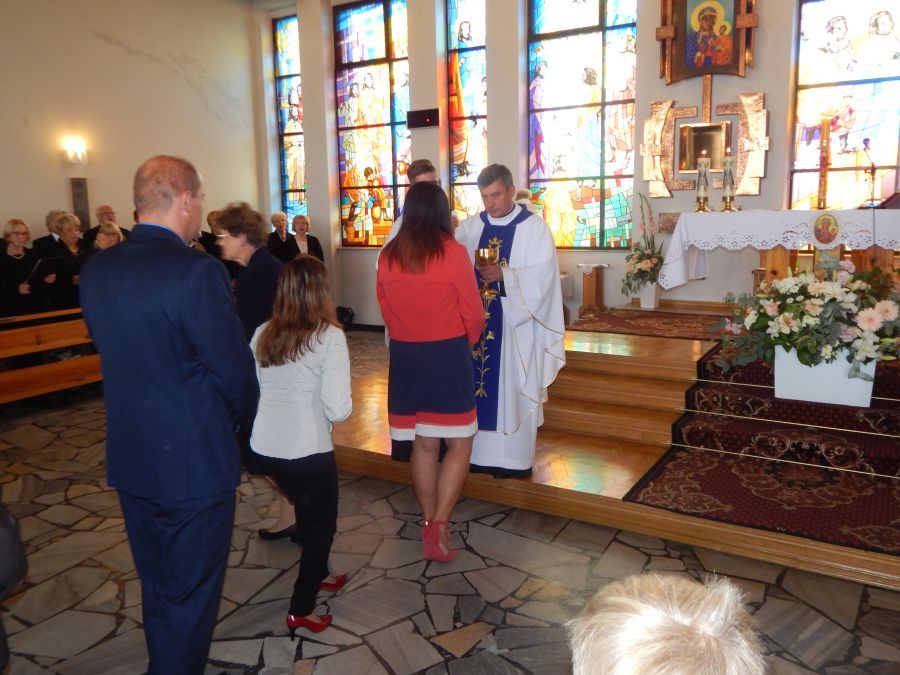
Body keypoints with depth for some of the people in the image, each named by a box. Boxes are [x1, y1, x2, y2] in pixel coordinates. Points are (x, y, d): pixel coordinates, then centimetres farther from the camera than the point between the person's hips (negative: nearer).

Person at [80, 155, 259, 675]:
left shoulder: (96, 269, -1)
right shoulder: (197, 271, -23)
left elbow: (110, 349, 8)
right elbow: (235, 368, -18)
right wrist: (241, 421, 2)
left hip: (129, 456, 7)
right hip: (195, 460, -7)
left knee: (157, 588, 25)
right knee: (191, 593, 12)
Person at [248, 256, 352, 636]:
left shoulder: (263, 334, 1)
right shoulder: (329, 337, -15)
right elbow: (338, 410, -19)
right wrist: (344, 404, 3)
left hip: (264, 447, 6)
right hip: (308, 451, -6)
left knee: (307, 508, 29)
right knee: (322, 523, 17)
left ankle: (315, 575, 49)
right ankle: (300, 611, 24)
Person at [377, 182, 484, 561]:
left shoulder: (387, 256, -1)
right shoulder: (452, 252, -12)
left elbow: (385, 309, 9)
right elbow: (474, 313, -6)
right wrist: (466, 343, 14)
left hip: (404, 356, 4)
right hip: (447, 355, -4)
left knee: (422, 444, 15)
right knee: (459, 444, 7)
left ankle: (430, 523, 26)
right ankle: (438, 527, -1)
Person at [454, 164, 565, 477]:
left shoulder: (534, 226, -2)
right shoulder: (470, 226, 10)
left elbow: (541, 275, -12)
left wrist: (503, 275, -25)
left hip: (517, 322, -4)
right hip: (476, 320, 4)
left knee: (513, 388, 1)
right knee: (478, 384, 7)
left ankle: (514, 458, 12)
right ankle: (479, 451, 19)